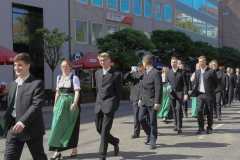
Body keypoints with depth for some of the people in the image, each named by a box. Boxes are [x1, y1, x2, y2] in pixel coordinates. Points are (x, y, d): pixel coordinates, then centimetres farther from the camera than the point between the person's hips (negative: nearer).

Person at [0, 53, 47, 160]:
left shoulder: (37, 83, -7)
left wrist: (22, 122, -25)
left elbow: (37, 105, -17)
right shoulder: (12, 84, 16)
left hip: (32, 128, -5)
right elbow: (11, 105, 19)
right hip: (13, 127, 6)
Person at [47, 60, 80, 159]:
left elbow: (77, 92, -17)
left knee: (71, 127, 4)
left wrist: (75, 103, -31)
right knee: (58, 126, 0)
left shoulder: (74, 78, -7)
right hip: (61, 103, 5)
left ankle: (74, 149, 19)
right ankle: (57, 151, 3)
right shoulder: (59, 78, 11)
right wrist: (55, 105, 14)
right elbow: (58, 93, 16)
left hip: (70, 103, -5)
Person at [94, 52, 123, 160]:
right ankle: (114, 141, 36)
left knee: (105, 131, -8)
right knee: (99, 129, 11)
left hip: (109, 105, -6)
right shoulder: (97, 73, 13)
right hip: (98, 105, 6)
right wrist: (99, 100, 17)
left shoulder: (116, 74, -5)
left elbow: (119, 91, 0)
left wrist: (116, 105, 1)